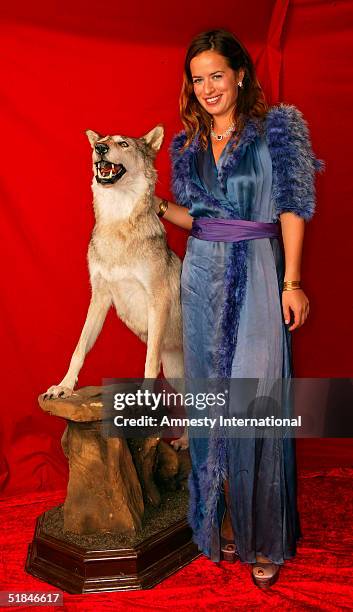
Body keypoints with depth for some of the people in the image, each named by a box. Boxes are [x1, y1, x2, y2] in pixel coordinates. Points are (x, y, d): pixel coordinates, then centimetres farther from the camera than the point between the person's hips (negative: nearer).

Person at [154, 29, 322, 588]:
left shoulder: (277, 127, 1)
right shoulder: (187, 142, 14)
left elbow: (292, 207, -4)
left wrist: (291, 282, -11)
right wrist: (153, 203, 0)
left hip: (257, 273, -4)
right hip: (203, 276, 5)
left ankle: (266, 537, 13)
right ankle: (224, 520, 22)